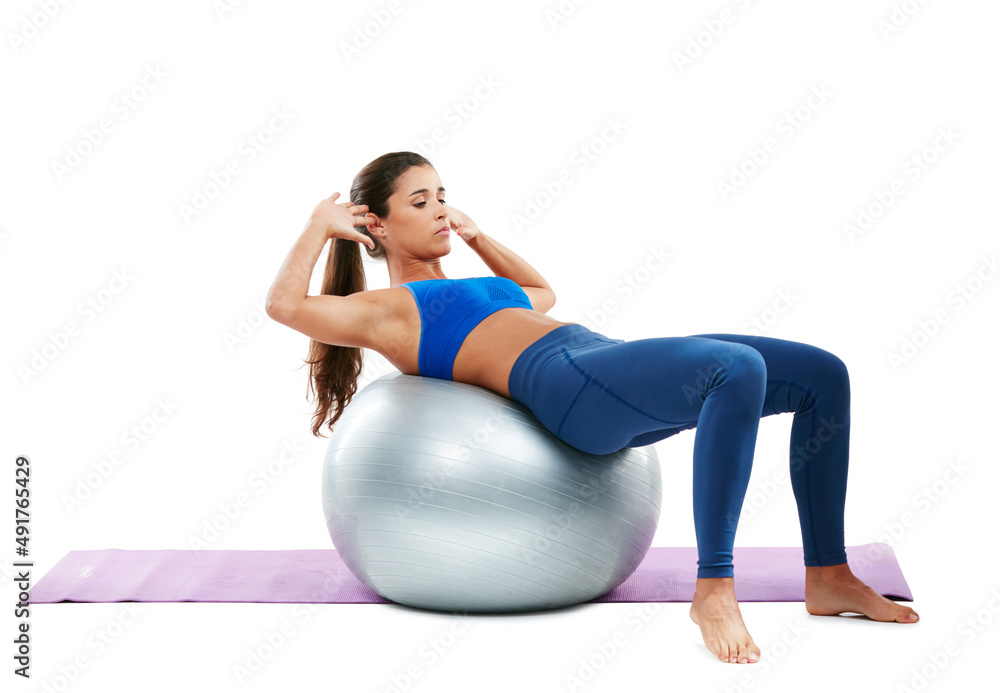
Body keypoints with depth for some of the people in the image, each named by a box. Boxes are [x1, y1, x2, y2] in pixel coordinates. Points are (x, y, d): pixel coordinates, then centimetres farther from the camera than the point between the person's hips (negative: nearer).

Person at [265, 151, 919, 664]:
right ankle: (713, 589, -29)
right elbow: (284, 303, -6)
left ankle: (828, 576, 3)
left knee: (823, 375, -1)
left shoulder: (463, 292, 33)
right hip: (571, 385, -9)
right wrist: (322, 224, 8)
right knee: (738, 369, -36)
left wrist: (476, 235, 43)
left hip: (621, 375, 9)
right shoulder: (383, 309, 10)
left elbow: (542, 294, 50)